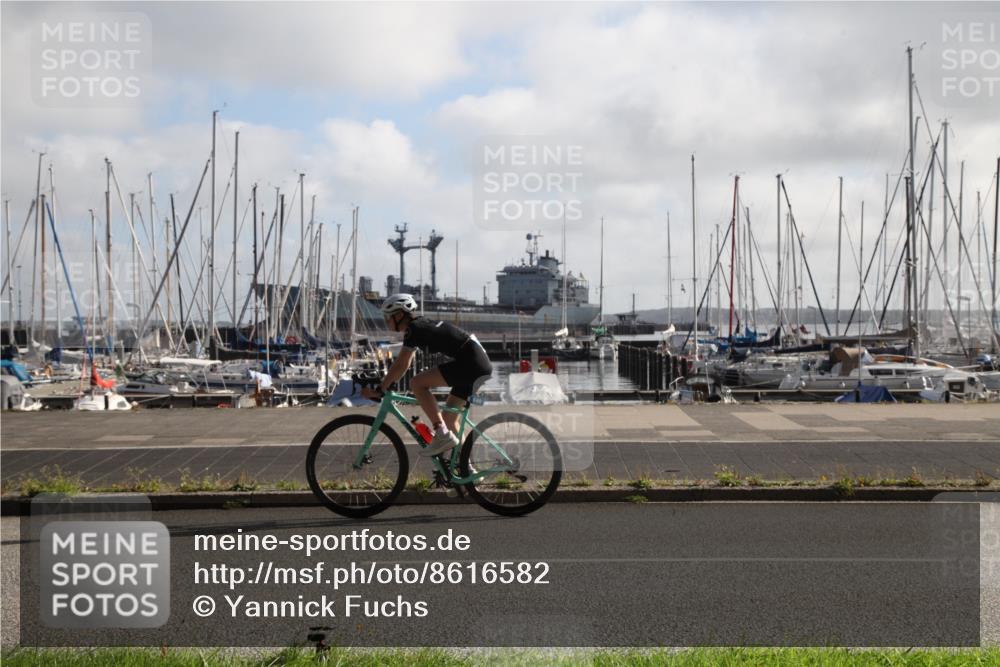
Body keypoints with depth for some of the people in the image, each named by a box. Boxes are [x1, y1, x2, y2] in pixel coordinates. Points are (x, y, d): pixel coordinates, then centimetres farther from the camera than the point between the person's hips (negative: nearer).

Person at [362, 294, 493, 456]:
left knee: (417, 383, -14)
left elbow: (401, 366, -10)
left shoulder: (413, 329, -9)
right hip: (480, 364, 10)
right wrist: (384, 383, 24)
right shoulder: (421, 324, 19)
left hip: (470, 362, -10)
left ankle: (442, 435, -15)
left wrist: (379, 390, -4)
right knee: (448, 417, 15)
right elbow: (403, 363, 25)